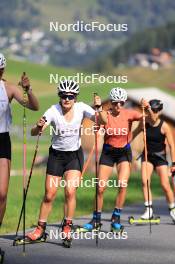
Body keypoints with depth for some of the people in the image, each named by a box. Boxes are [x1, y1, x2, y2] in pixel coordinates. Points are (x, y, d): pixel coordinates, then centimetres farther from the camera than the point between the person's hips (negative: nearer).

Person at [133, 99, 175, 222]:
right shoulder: (144, 123, -7)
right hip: (147, 155, 3)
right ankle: (149, 210, -9)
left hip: (160, 156, -3)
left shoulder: (164, 126, -15)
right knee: (145, 182, -14)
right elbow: (134, 134, 12)